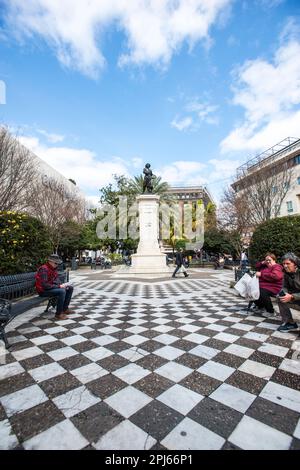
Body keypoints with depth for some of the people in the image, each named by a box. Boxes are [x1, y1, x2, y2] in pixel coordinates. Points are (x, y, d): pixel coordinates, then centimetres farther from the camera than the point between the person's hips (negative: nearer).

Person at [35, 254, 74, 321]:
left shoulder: (53, 268, 6)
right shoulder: (44, 269, -23)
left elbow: (56, 279, 14)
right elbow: (44, 285, -28)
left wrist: (62, 285, -7)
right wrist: (59, 286, -24)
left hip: (52, 287, 9)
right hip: (43, 290, -9)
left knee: (70, 288, 4)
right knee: (62, 291, -31)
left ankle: (65, 309, 11)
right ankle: (58, 314, -19)